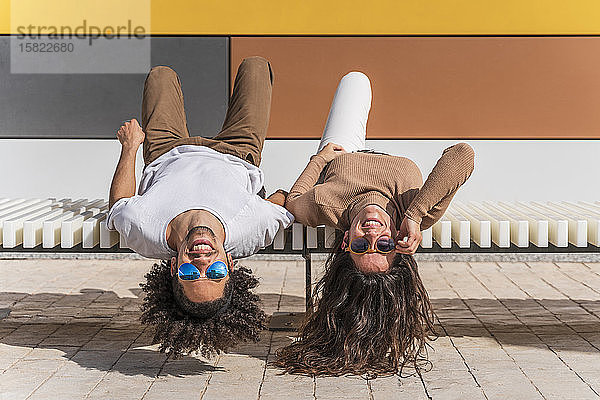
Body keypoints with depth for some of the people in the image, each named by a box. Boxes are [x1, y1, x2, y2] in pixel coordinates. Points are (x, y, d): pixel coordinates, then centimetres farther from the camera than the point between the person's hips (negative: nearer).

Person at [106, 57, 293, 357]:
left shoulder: (141, 230, -50)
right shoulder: (252, 231, -52)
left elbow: (119, 201, -23)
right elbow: (288, 199, -27)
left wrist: (130, 146, -10)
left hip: (166, 158, 0)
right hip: (236, 157, 0)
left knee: (161, 74, 25)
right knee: (254, 65, 20)